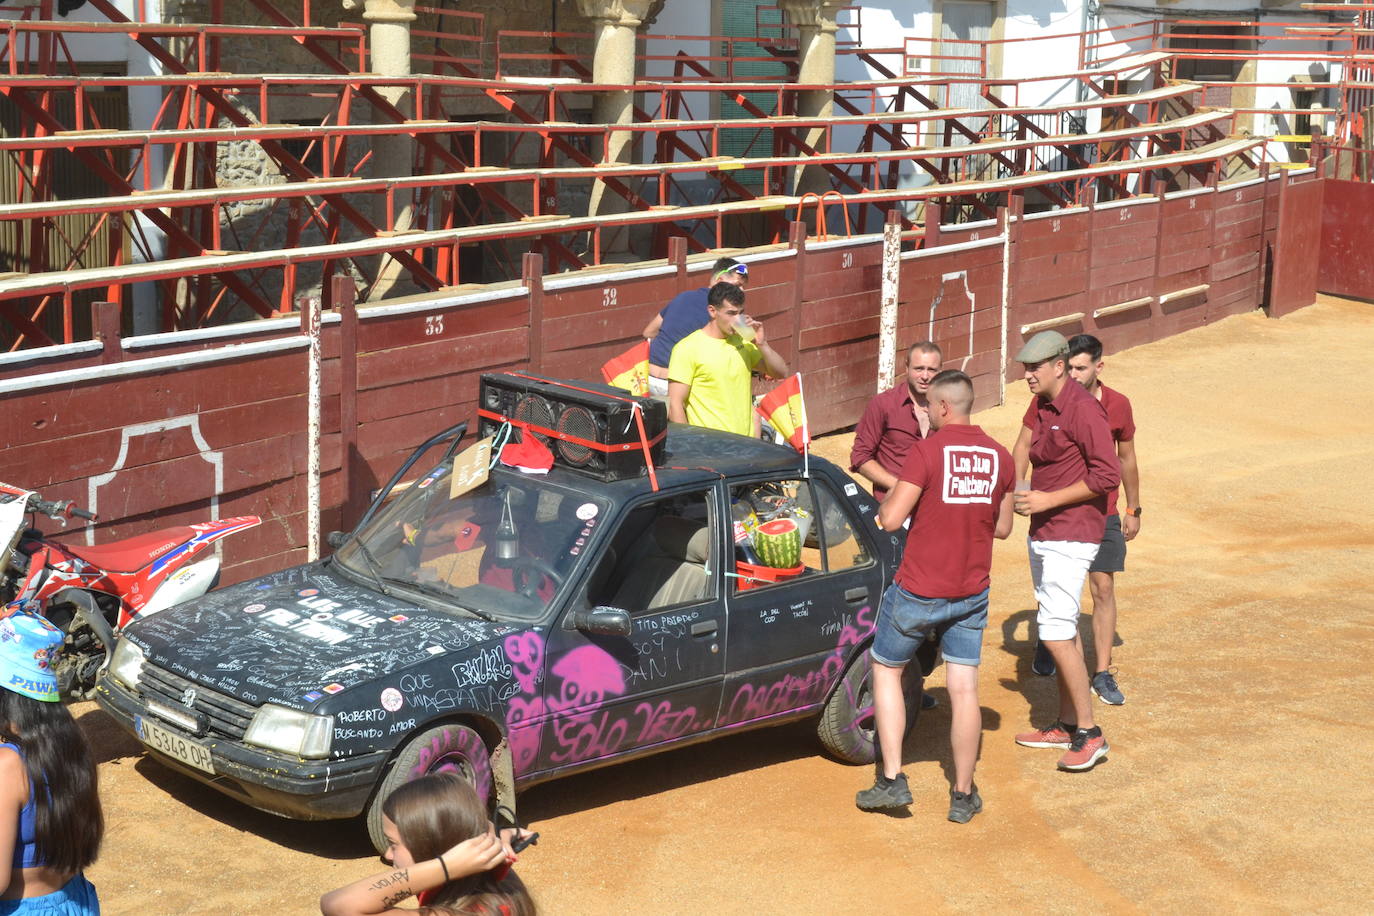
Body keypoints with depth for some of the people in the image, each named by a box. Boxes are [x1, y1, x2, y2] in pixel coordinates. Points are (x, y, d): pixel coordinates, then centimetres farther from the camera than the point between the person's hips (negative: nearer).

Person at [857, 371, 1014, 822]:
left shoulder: (928, 450, -17)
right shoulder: (999, 457, 1)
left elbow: (890, 519, -18)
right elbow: (1002, 527, 11)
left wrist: (887, 501, 3)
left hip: (919, 591, -4)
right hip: (972, 593, 4)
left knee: (885, 669, 15)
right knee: (964, 689, 9)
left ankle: (892, 780, 11)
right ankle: (963, 796, 16)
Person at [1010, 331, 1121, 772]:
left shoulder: (1083, 409, -18)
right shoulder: (1040, 404, 8)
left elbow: (1108, 475, -22)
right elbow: (1024, 444, 22)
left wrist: (1048, 499, -20)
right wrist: (1015, 489, 4)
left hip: (1071, 534, -10)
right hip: (1042, 533, 10)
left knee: (1056, 629, -14)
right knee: (1059, 626, 15)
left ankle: (1089, 733, -7)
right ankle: (1067, 725, 25)